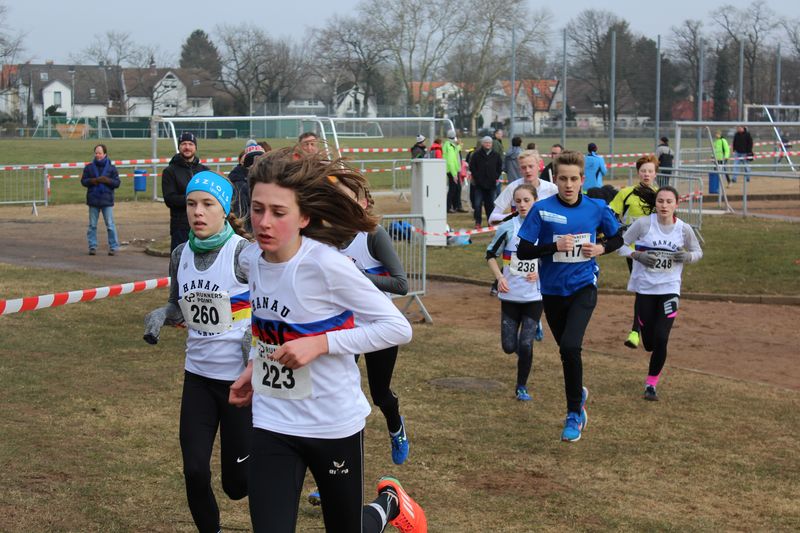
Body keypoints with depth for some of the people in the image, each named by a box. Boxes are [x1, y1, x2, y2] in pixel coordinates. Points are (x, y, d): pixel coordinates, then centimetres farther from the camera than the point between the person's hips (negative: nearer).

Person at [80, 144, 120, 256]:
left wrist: (107, 180, -17)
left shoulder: (111, 168, 2)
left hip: (107, 200, -2)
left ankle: (113, 247, 3)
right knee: (92, 225, 5)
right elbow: (83, 181, 7)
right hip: (93, 200, 2)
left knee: (110, 225, -2)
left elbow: (117, 183, 0)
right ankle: (92, 247, 12)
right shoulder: (89, 167, 6)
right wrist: (92, 181, -13)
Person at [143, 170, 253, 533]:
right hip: (198, 377, 4)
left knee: (237, 484, 3)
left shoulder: (244, 253, -15)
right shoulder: (181, 255, 2)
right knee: (195, 473, -1)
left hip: (241, 379, -4)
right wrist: (160, 315, -6)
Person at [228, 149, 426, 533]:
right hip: (272, 423, 4)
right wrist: (255, 365, 7)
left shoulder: (326, 264, -22)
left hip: (334, 424, -4)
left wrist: (319, 344, -25)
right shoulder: (251, 259, -3)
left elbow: (398, 328, -19)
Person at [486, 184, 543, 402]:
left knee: (526, 345, -6)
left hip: (534, 295, -1)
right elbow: (491, 255, 6)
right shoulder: (508, 227, -4)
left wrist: (541, 272, -11)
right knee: (509, 346, 2)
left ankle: (522, 387, 13)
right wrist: (499, 277, -9)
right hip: (510, 294, 1)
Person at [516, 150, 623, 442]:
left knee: (570, 346, -21)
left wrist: (601, 248, -7)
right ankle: (579, 393, 47)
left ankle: (574, 415, -6)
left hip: (583, 287, -2)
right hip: (552, 291, 2)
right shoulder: (542, 209, -9)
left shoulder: (597, 208, -4)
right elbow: (522, 251, -10)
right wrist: (555, 246, -23)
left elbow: (618, 237, 13)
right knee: (566, 350, 16)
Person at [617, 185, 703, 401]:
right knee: (649, 342, 6)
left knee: (661, 339, -10)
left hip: (669, 289, 0)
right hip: (644, 288, 0)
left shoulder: (684, 229, -4)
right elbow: (621, 245, -2)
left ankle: (651, 384, 6)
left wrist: (687, 256, -11)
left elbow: (698, 252, 11)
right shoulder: (644, 223, -9)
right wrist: (638, 255, -19)